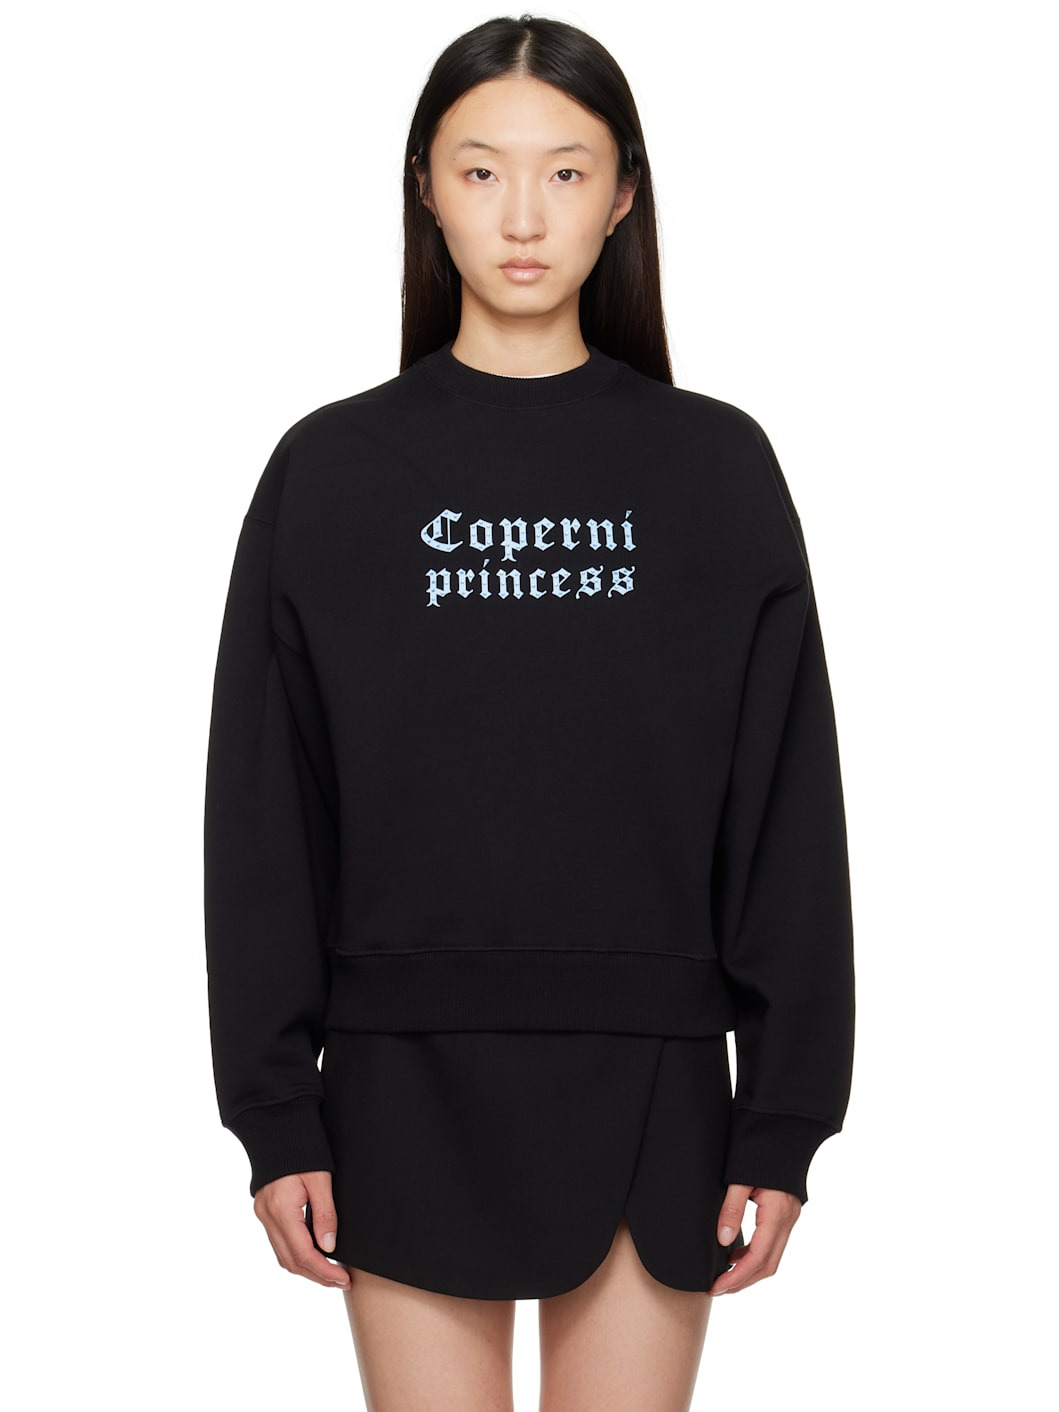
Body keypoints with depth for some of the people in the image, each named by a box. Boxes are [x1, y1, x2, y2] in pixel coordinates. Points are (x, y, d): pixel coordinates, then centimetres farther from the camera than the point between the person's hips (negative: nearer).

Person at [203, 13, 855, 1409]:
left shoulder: (715, 467, 2)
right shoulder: (331, 469, 1)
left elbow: (787, 810, 2)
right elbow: (263, 815, 2)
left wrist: (785, 1120, -2)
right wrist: (273, 1113, -2)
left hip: (648, 1083, 0)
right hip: (407, 1081, 0)